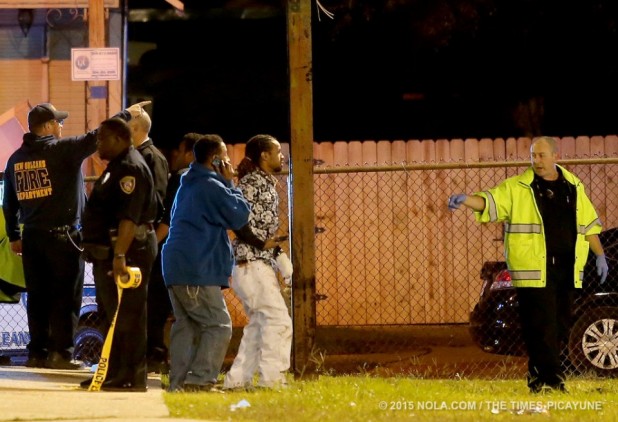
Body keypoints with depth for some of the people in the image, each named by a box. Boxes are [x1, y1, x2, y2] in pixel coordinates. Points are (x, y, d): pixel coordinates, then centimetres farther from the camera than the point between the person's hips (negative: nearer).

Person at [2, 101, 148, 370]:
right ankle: (60, 353, -5)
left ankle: (37, 352, 10)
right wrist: (126, 115, -1)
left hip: (31, 236, 6)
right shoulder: (62, 150, -9)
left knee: (38, 296, 10)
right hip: (61, 235, -6)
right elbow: (97, 138, -12)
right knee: (66, 295, -2)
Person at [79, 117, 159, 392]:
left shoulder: (131, 168, -16)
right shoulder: (117, 168, 20)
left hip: (126, 252, -11)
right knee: (112, 316, 14)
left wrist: (119, 256, -34)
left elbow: (129, 217, -26)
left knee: (126, 317, -11)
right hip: (109, 252, 11)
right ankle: (113, 373, 20)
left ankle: (131, 377, -11)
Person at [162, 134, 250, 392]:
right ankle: (199, 380, -16)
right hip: (198, 271, -10)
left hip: (175, 267, 10)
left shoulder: (188, 184, 20)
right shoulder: (213, 187, -12)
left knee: (185, 325, 11)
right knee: (219, 326, -7)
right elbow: (240, 216, -5)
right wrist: (230, 184, 1)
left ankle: (178, 383, 8)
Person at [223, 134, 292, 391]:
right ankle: (271, 378, -13)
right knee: (279, 320, -13)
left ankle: (238, 379, 15)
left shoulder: (267, 183, 18)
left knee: (258, 326, 12)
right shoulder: (252, 182, -10)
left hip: (262, 264, 10)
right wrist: (262, 244, -19)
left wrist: (277, 252, 11)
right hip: (251, 264, -10)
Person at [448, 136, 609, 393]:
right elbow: (490, 202, -11)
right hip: (534, 271, -5)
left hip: (567, 270, 5)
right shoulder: (517, 188, 1)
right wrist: (465, 200, -29)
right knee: (541, 326, -11)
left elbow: (588, 224, 21)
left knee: (560, 326, 6)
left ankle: (539, 377, 15)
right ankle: (549, 378, -9)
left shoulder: (574, 188, 14)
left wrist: (600, 256, 18)